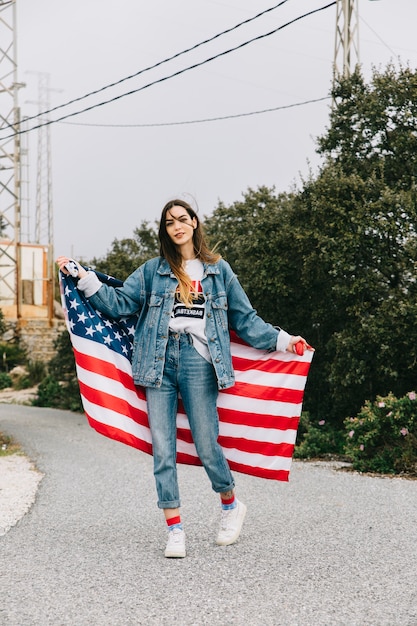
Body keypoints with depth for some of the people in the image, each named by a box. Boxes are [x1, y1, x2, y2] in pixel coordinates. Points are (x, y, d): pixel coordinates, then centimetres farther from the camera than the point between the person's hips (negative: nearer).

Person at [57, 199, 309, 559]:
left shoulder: (219, 270, 14)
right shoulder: (153, 271, 14)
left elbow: (245, 319, 15)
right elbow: (119, 303, 10)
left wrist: (282, 340, 8)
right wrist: (84, 279, 0)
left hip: (198, 360, -1)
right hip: (160, 361, 2)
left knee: (206, 445, -3)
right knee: (163, 449, -1)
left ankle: (231, 505, 25)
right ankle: (175, 530, 7)